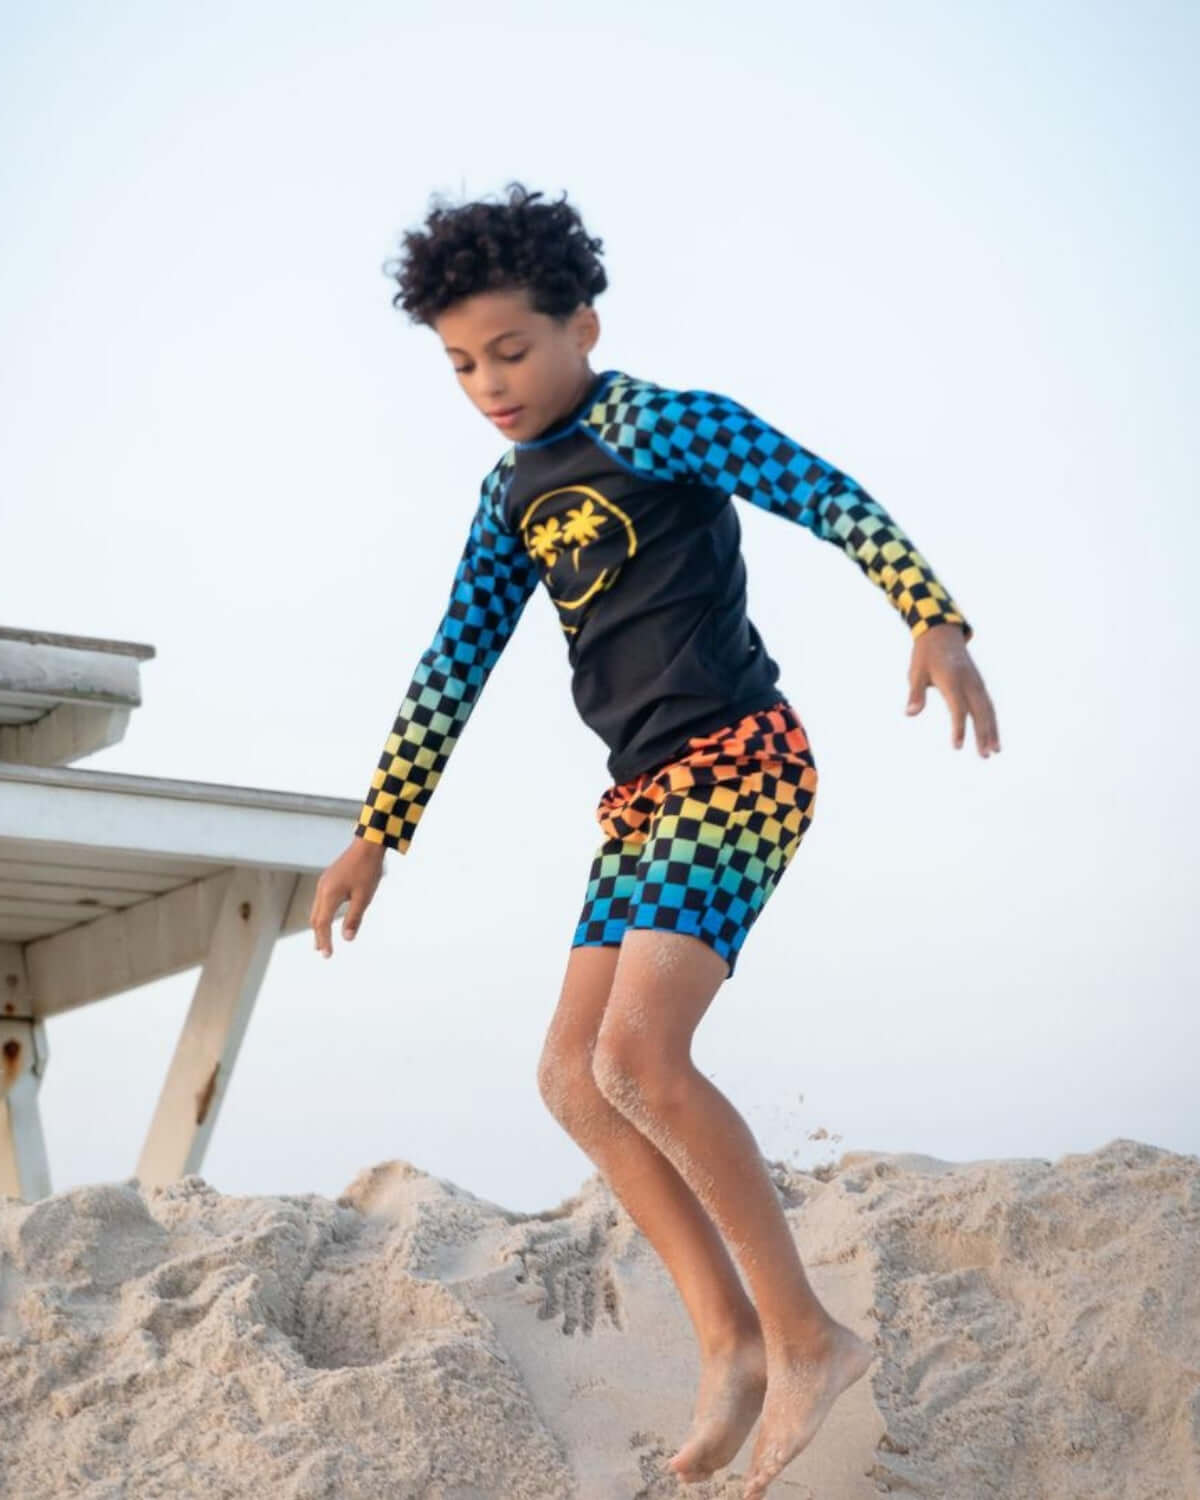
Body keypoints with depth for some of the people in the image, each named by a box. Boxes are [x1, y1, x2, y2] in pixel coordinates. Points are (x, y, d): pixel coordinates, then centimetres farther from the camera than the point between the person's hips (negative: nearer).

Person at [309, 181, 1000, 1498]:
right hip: (646, 795, 9)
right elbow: (454, 668, 16)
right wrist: (376, 835, 13)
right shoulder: (511, 497, 15)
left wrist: (933, 621, -27)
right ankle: (731, 1340, 4)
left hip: (736, 761, -9)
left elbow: (832, 499, -12)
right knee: (572, 1075, 2)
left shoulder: (659, 424, -7)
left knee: (639, 1056, -21)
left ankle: (805, 1333, -11)